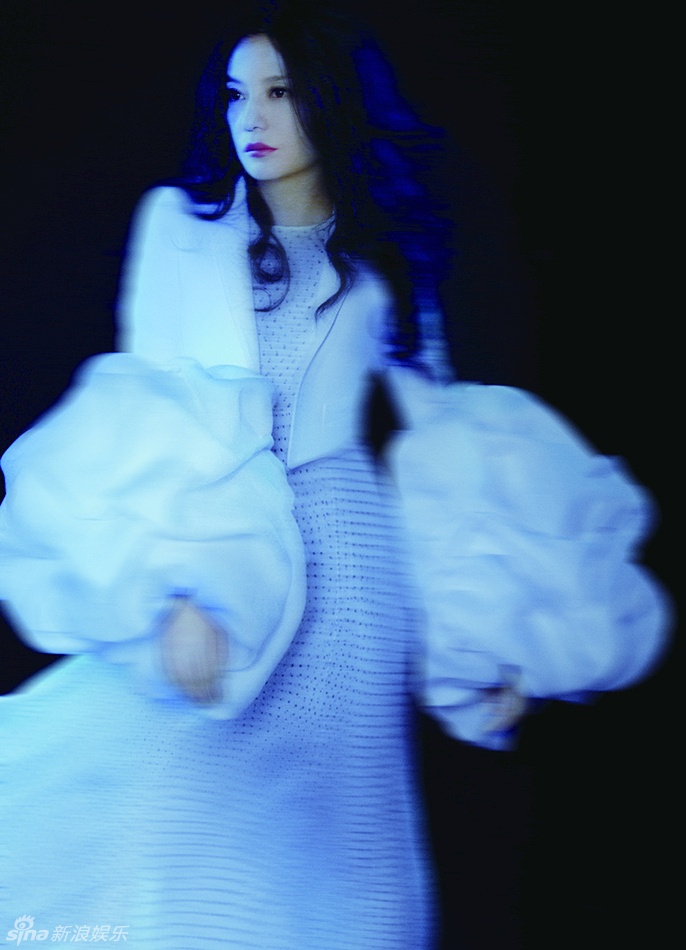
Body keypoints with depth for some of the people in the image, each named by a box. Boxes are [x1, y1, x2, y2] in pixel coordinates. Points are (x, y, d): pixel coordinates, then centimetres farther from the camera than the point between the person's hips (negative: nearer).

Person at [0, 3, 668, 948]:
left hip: (345, 559, 1)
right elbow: (143, 417, -2)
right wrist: (172, 591, -16)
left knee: (324, 834, 4)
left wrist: (493, 642, 4)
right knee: (197, 831, -1)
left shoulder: (381, 255, 9)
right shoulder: (180, 222, 5)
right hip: (206, 550, -1)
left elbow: (443, 443, 10)